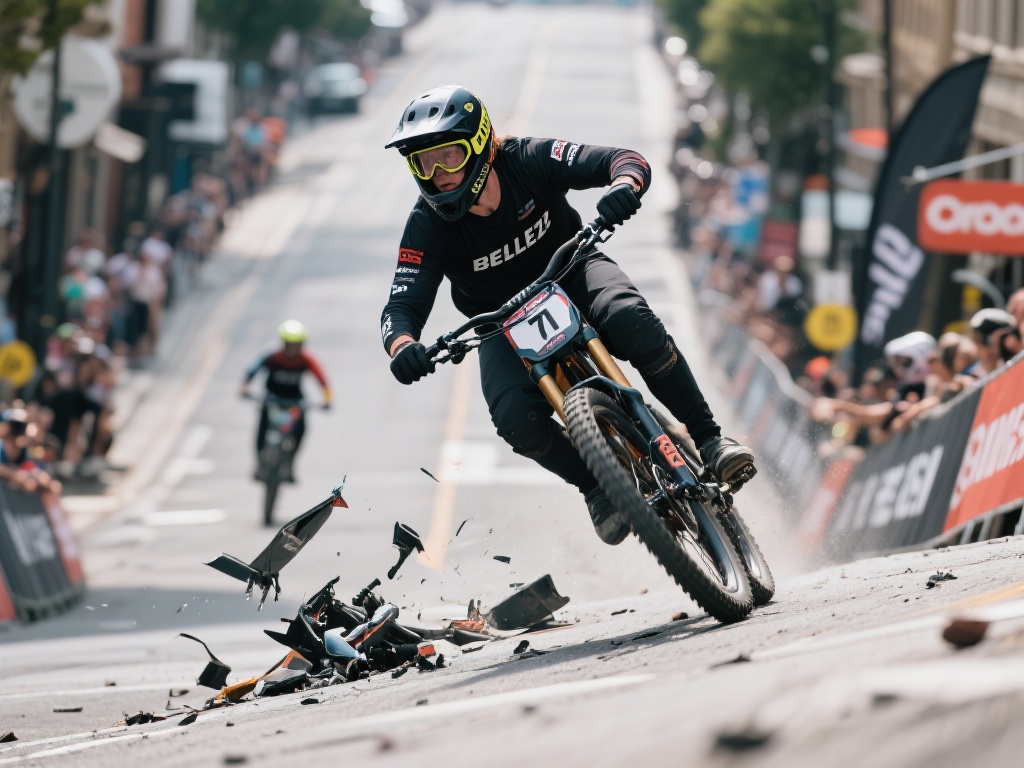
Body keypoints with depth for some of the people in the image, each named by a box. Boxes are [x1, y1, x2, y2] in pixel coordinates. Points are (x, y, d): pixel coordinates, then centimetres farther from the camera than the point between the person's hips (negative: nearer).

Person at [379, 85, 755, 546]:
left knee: (631, 321, -34)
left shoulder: (528, 161, -22)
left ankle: (708, 441, -20)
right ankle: (598, 487, -2)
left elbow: (627, 161, -26)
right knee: (517, 417, -28)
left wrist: (624, 185, -51)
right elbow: (403, 305, -23)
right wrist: (402, 347, -47)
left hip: (570, 272, 0)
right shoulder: (428, 224, -21)